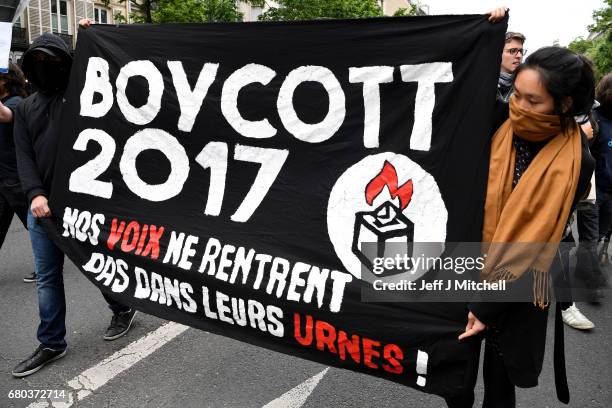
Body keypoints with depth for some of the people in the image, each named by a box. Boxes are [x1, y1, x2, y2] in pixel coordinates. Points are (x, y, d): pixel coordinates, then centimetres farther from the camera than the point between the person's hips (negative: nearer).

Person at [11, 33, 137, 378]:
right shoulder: (26, 108, 16)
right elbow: (24, 155, 6)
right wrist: (35, 193, -8)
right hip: (42, 204, 5)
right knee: (47, 277, 8)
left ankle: (123, 309, 33)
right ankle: (52, 344, 21)